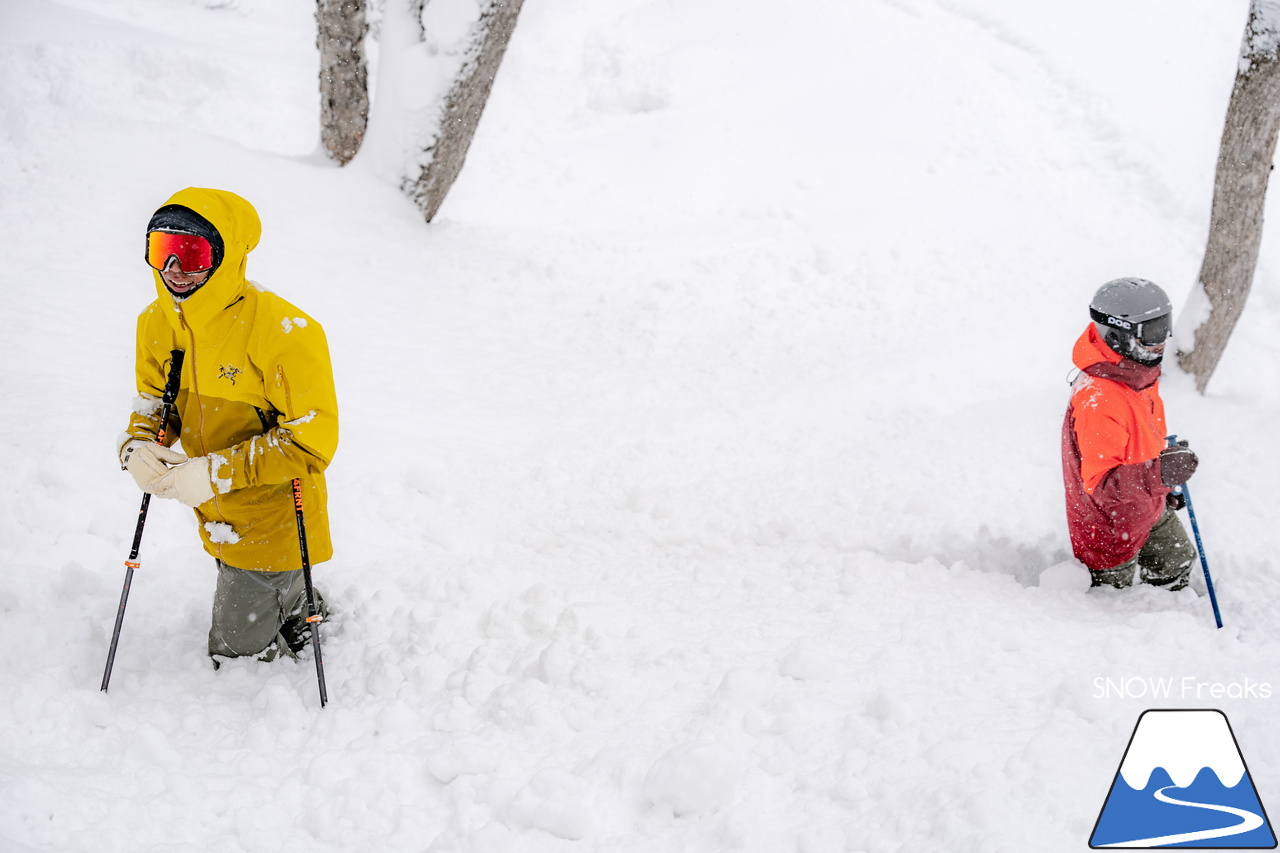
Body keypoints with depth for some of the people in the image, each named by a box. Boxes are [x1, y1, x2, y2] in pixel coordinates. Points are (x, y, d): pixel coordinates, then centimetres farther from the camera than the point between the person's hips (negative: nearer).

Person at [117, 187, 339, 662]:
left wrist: (216, 473, -30)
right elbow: (153, 403, 9)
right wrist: (137, 448, -15)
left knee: (236, 656, 6)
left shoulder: (282, 332, -28)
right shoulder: (156, 324, -6)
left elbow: (311, 441, -26)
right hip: (219, 518, 6)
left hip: (274, 519, -6)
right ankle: (309, 611, 60)